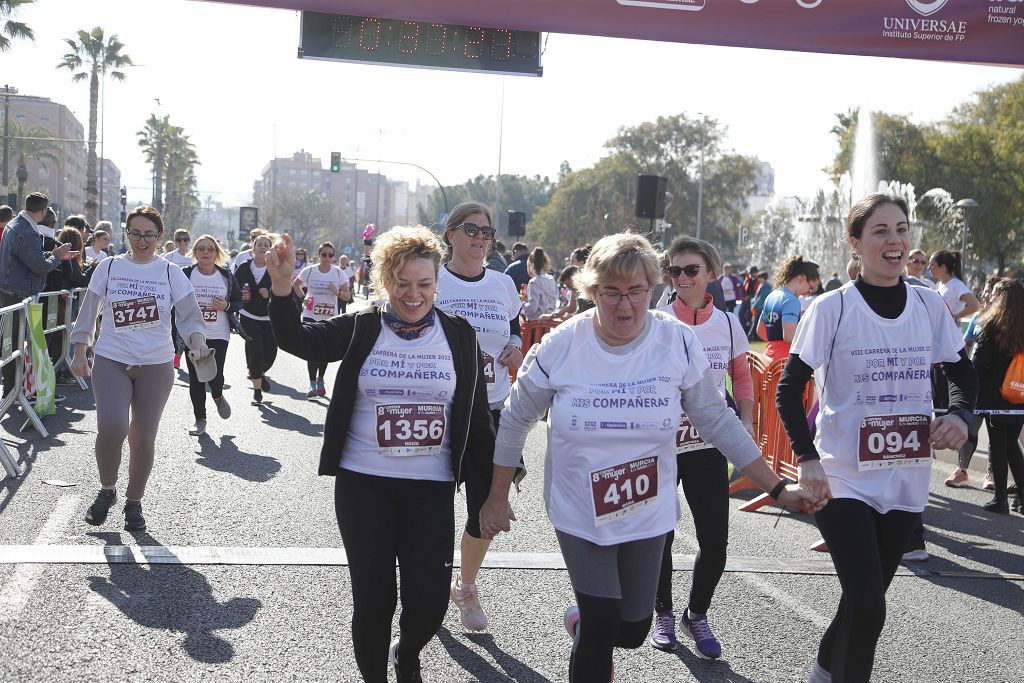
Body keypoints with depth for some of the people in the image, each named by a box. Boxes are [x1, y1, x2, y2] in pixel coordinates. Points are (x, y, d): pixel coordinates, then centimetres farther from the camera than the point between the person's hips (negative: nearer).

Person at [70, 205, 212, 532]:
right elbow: (88, 312, 10)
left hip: (156, 366, 1)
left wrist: (197, 343, -20)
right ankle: (107, 489, 7)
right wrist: (80, 354, 7)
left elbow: (189, 317, -1)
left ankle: (134, 503, 24)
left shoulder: (171, 273, 3)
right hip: (111, 361, -1)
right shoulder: (109, 267, 4)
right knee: (112, 428, -20)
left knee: (144, 438, 4)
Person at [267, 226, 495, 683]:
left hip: (431, 488, 0)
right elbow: (297, 341, -13)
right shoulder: (362, 328, 0)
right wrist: (281, 287, -30)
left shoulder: (459, 336, 2)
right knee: (373, 599, 4)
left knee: (429, 603, -1)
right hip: (363, 484, 0)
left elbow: (476, 419, 5)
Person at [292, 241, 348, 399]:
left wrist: (337, 292, -22)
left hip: (330, 318, 1)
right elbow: (295, 283, 13)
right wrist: (302, 298, -2)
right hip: (311, 316, -1)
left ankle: (320, 380, 29)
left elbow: (347, 295, -1)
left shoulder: (338, 273, -3)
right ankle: (312, 385, -4)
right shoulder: (309, 271, -4)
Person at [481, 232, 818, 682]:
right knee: (602, 627, -6)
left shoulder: (678, 343, -12)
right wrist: (497, 498, 3)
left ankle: (583, 623, 48)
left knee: (633, 631, 15)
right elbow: (516, 420, -1)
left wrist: (778, 488, -7)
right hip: (579, 514, -2)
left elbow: (717, 422, -5)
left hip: (648, 513, 2)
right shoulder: (560, 348, -14)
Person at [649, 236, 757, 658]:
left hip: (708, 444, 2)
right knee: (660, 534, 7)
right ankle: (663, 612, 30)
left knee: (715, 539, -2)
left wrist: (746, 422, 4)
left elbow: (742, 377, 15)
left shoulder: (728, 323, 2)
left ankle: (697, 614, 22)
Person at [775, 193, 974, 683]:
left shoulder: (929, 305, 2)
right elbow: (789, 389, -8)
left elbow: (961, 373, 14)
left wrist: (960, 414, -7)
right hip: (843, 482, -4)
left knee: (865, 599, 16)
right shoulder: (832, 307, -10)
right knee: (868, 606, -12)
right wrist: (807, 459, -18)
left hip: (907, 481, 4)